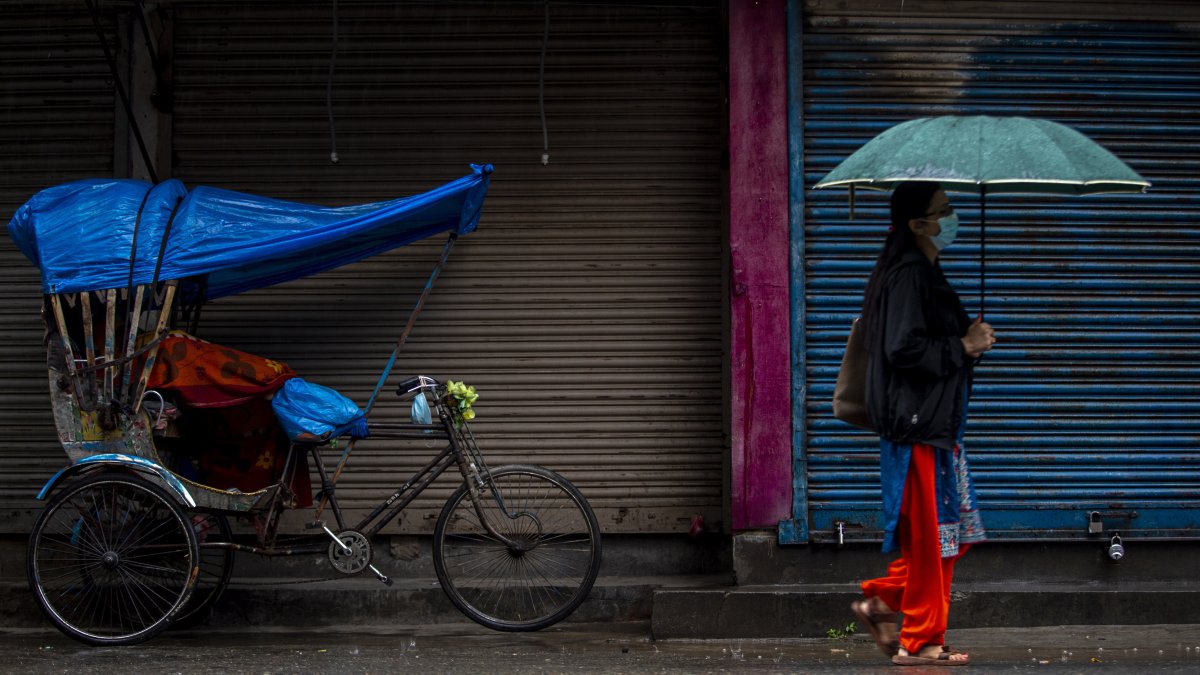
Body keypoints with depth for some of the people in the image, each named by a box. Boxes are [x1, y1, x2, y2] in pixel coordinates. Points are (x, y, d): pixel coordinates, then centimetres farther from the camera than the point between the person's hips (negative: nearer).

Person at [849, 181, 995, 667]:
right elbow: (904, 349, -23)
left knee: (954, 532, 12)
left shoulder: (925, 273, 17)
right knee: (930, 535, -3)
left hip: (937, 422, 10)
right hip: (919, 424, -10)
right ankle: (920, 642, 5)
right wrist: (963, 347, -13)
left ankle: (881, 600, 18)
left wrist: (971, 337, 6)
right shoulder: (908, 275, -15)